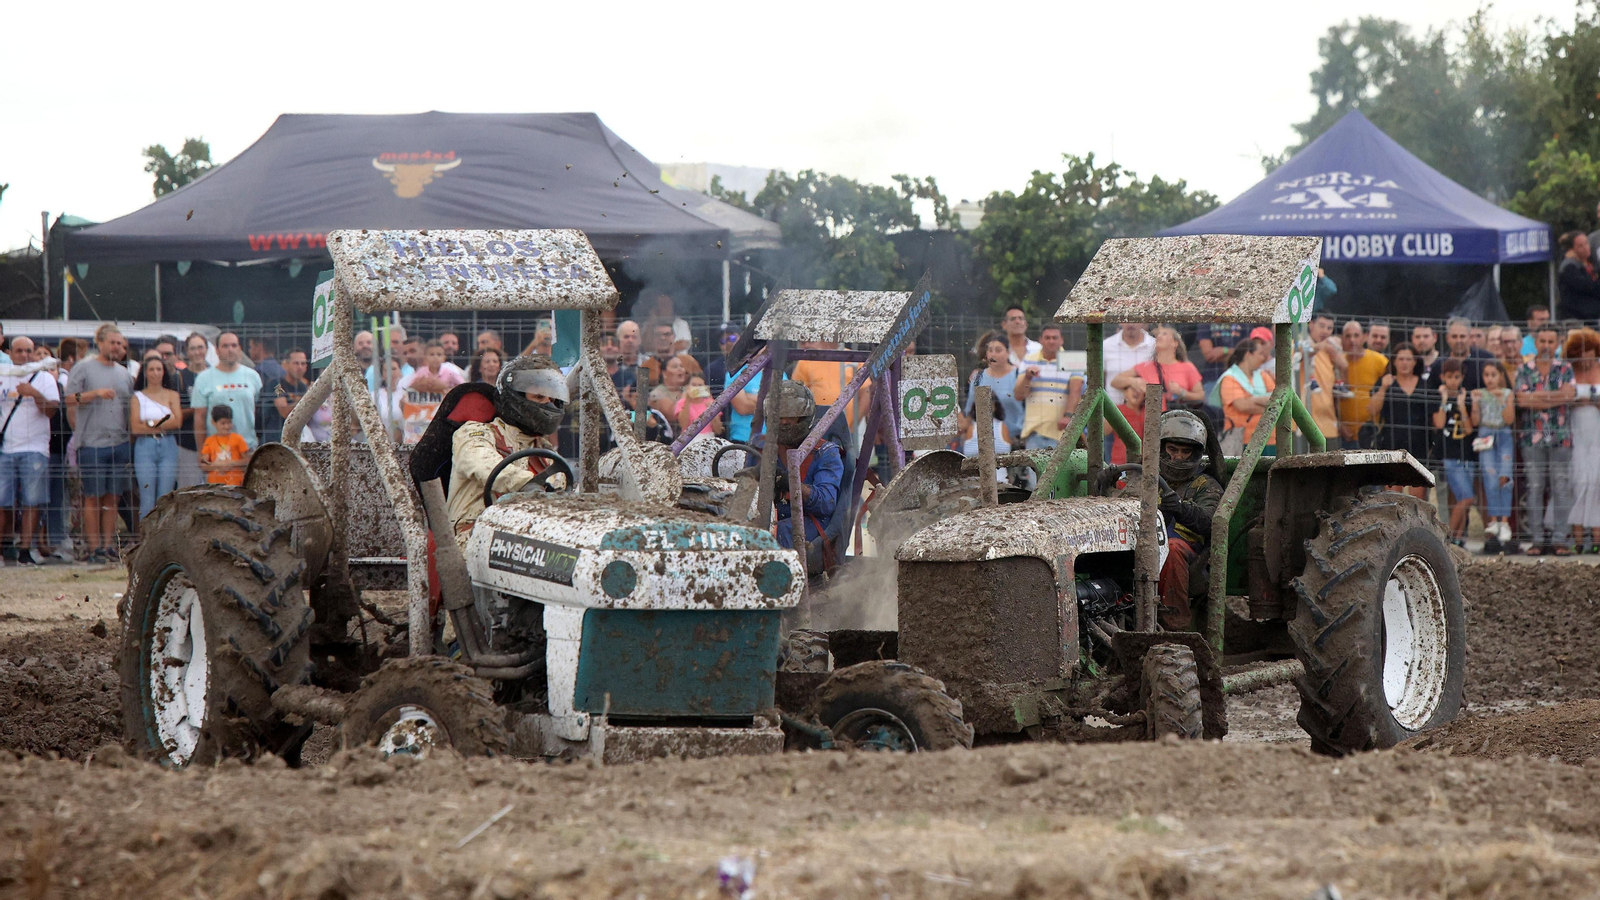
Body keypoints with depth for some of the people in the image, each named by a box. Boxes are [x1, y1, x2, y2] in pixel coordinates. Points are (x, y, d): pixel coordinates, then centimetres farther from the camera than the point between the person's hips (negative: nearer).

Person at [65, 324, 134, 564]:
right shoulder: (83, 369, 2)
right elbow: (70, 400, -6)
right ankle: (94, 549, 0)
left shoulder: (124, 373, 17)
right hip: (92, 443, -5)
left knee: (112, 498, 5)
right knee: (93, 497, -3)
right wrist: (96, 393, -18)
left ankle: (109, 546, 9)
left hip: (120, 443, 5)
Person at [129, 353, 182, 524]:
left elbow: (177, 422, -3)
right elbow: (135, 427, -4)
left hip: (168, 447, 1)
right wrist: (165, 424, -6)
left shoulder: (172, 395, 10)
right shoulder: (138, 396, 7)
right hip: (145, 447, -1)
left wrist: (150, 423, -6)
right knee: (147, 500, -4)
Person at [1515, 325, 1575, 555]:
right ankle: (1537, 540, 2)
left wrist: (1536, 397, -9)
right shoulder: (1524, 370, 9)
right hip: (1531, 437, 0)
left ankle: (1560, 539, 0)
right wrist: (1555, 397, -8)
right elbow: (1521, 398, -7)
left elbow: (1569, 394, -7)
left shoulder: (1565, 369, 10)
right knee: (1534, 488, -1)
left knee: (1561, 487, -2)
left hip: (1560, 436, 0)